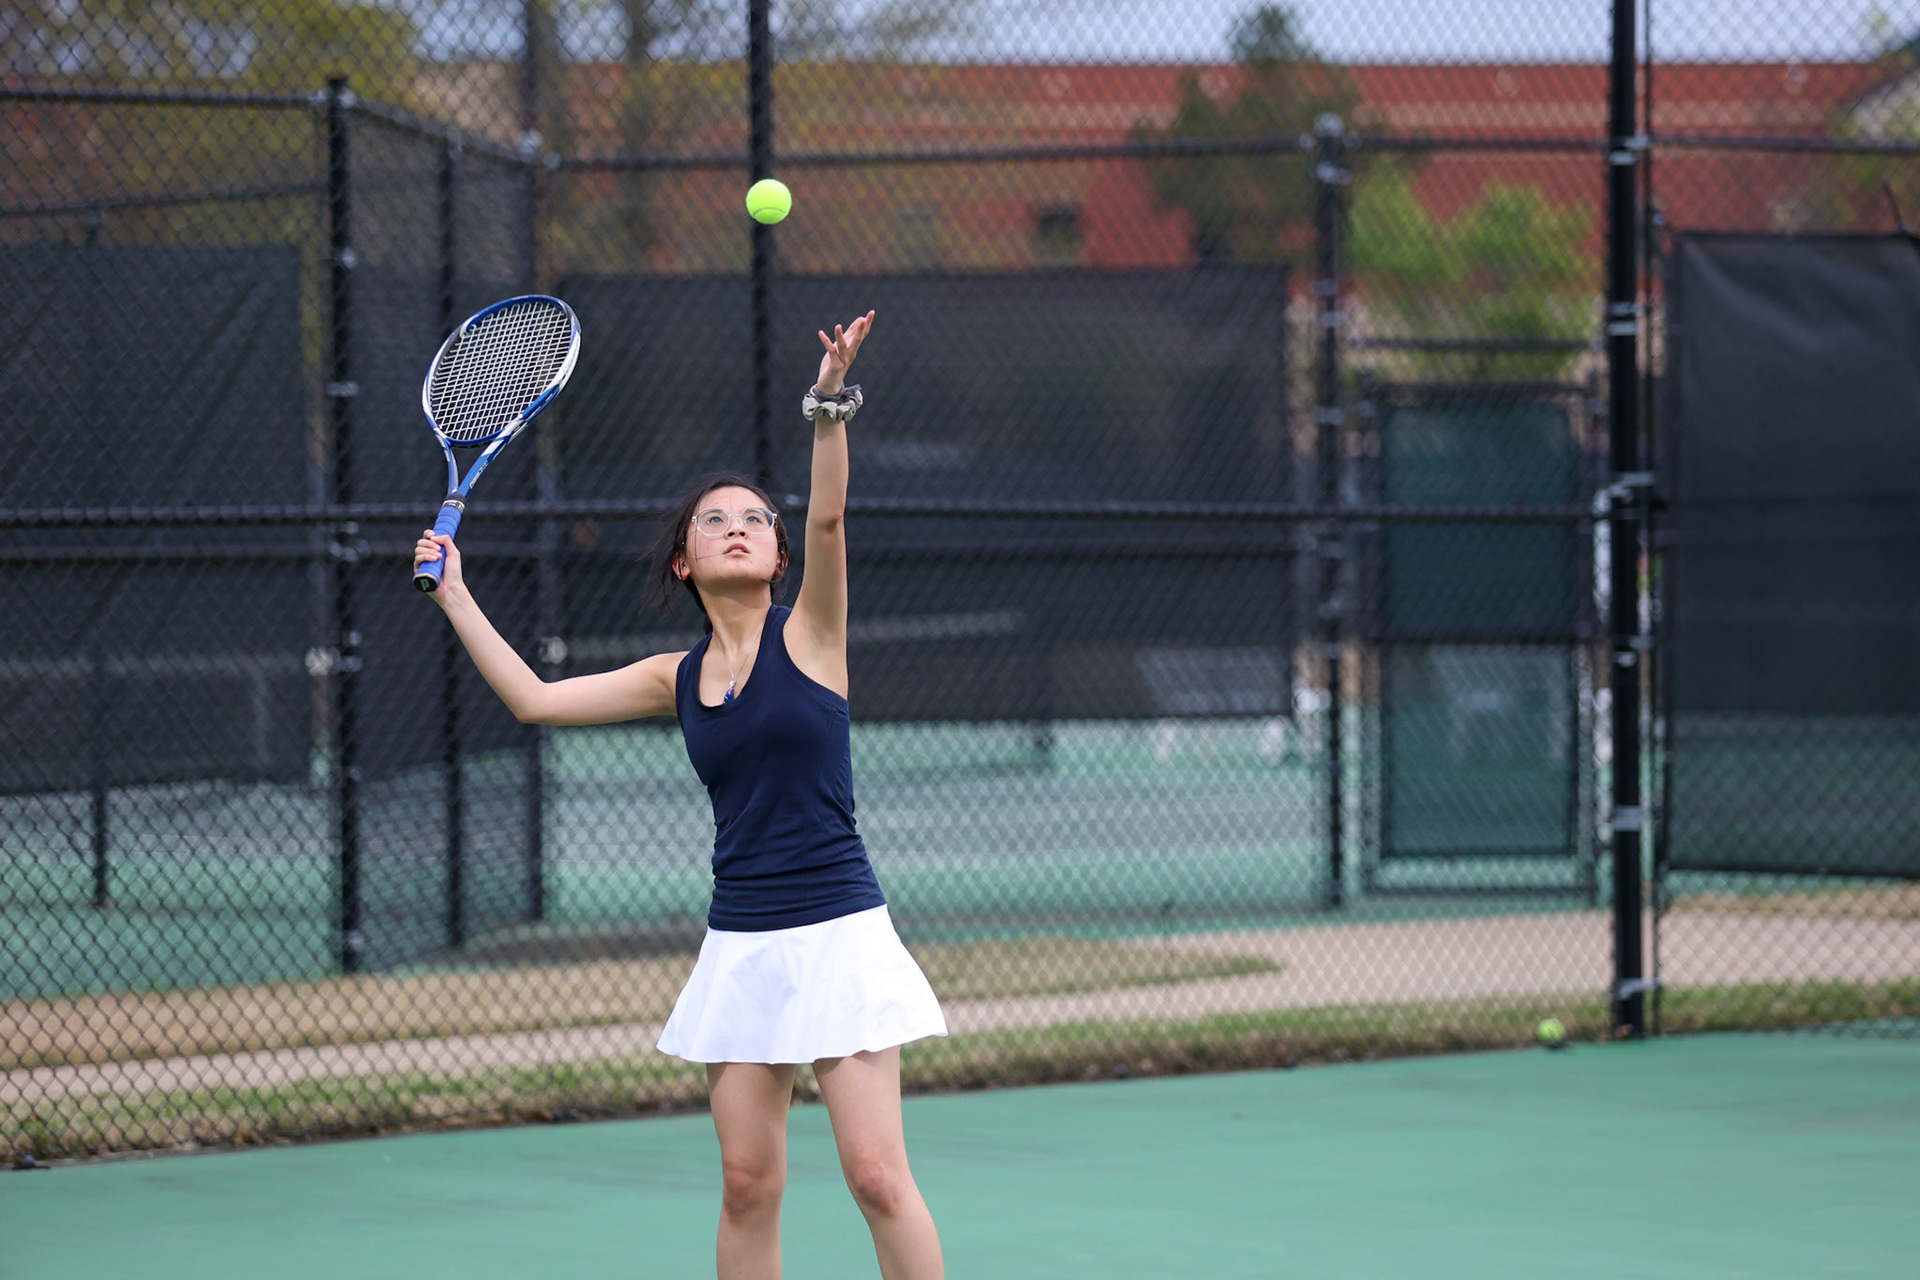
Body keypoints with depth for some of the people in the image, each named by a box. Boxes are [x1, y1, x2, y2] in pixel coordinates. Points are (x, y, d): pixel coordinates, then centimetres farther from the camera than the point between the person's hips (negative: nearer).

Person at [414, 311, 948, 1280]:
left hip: (835, 936, -4)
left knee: (878, 1178, -9)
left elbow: (828, 518, -17)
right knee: (747, 1186, 4)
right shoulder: (677, 680, 11)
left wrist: (830, 405, -31)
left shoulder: (807, 633, 0)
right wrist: (452, 592, 14)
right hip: (740, 945, 4)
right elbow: (535, 698, 14)